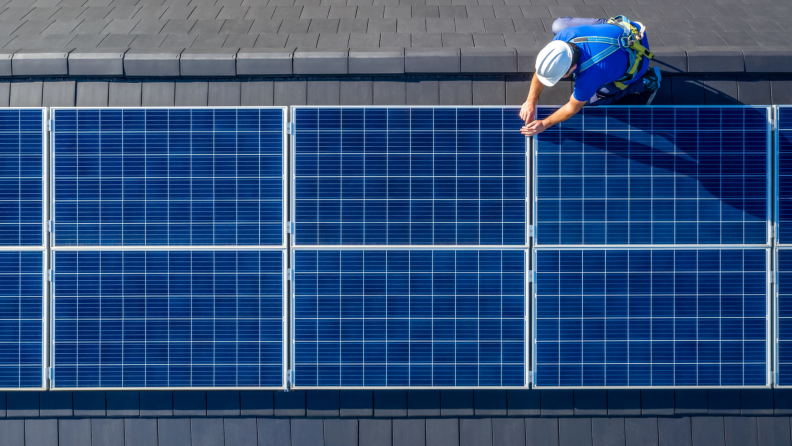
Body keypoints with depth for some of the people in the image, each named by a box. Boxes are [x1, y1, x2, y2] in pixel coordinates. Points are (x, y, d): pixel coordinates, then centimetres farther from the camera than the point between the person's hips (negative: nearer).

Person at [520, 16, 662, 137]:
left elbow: (573, 108, -24)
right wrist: (530, 102, -14)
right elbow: (541, 70, -14)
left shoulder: (588, 77, -45)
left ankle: (645, 81, 11)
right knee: (558, 25, 13)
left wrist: (544, 125, -17)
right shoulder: (565, 35, -31)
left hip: (634, 59, -5)